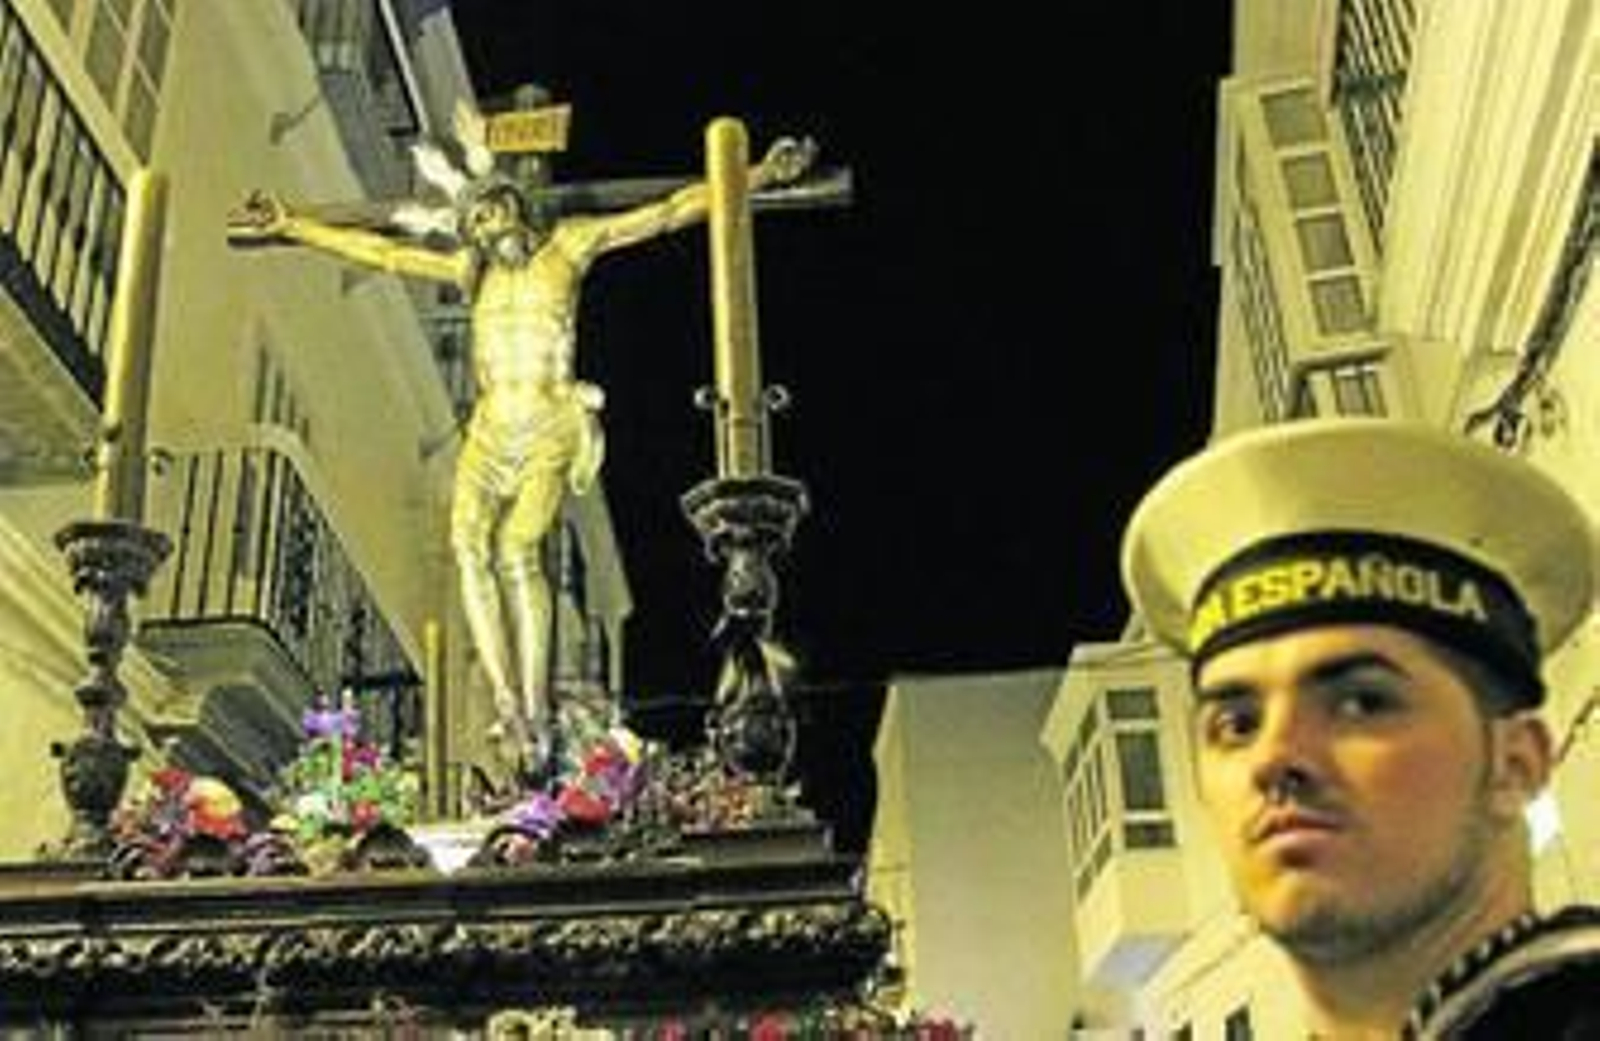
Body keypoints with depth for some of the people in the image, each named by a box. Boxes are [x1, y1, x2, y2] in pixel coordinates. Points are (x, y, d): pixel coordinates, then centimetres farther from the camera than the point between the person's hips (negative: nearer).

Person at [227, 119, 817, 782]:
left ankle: (533, 714, -16)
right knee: (470, 545, -17)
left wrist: (757, 176, 7)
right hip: (490, 426, 4)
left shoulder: (568, 245, 11)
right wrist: (289, 226, 25)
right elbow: (377, 249, 25)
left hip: (551, 423, -4)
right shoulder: (471, 269, 20)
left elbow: (668, 213, 9)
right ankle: (509, 703, -20)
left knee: (518, 552, -18)